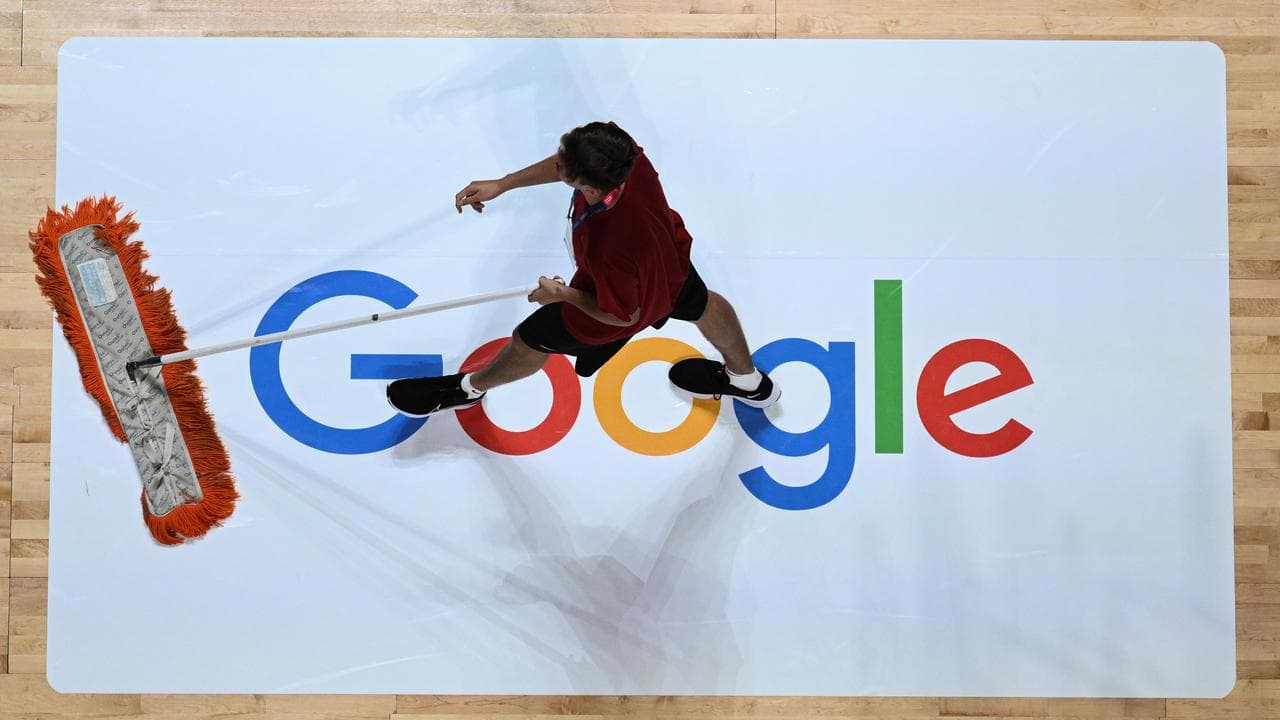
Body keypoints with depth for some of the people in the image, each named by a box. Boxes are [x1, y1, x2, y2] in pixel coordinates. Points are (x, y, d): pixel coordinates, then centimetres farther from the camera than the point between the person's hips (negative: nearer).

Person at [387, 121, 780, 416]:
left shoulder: (611, 248, -50)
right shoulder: (624, 156, -35)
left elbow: (623, 314, -28)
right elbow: (565, 165, -10)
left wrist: (562, 294, -14)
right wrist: (502, 184, -13)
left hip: (620, 305, -6)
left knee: (531, 339, 18)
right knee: (699, 302, 36)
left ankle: (468, 388, 50)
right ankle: (750, 381, 63)